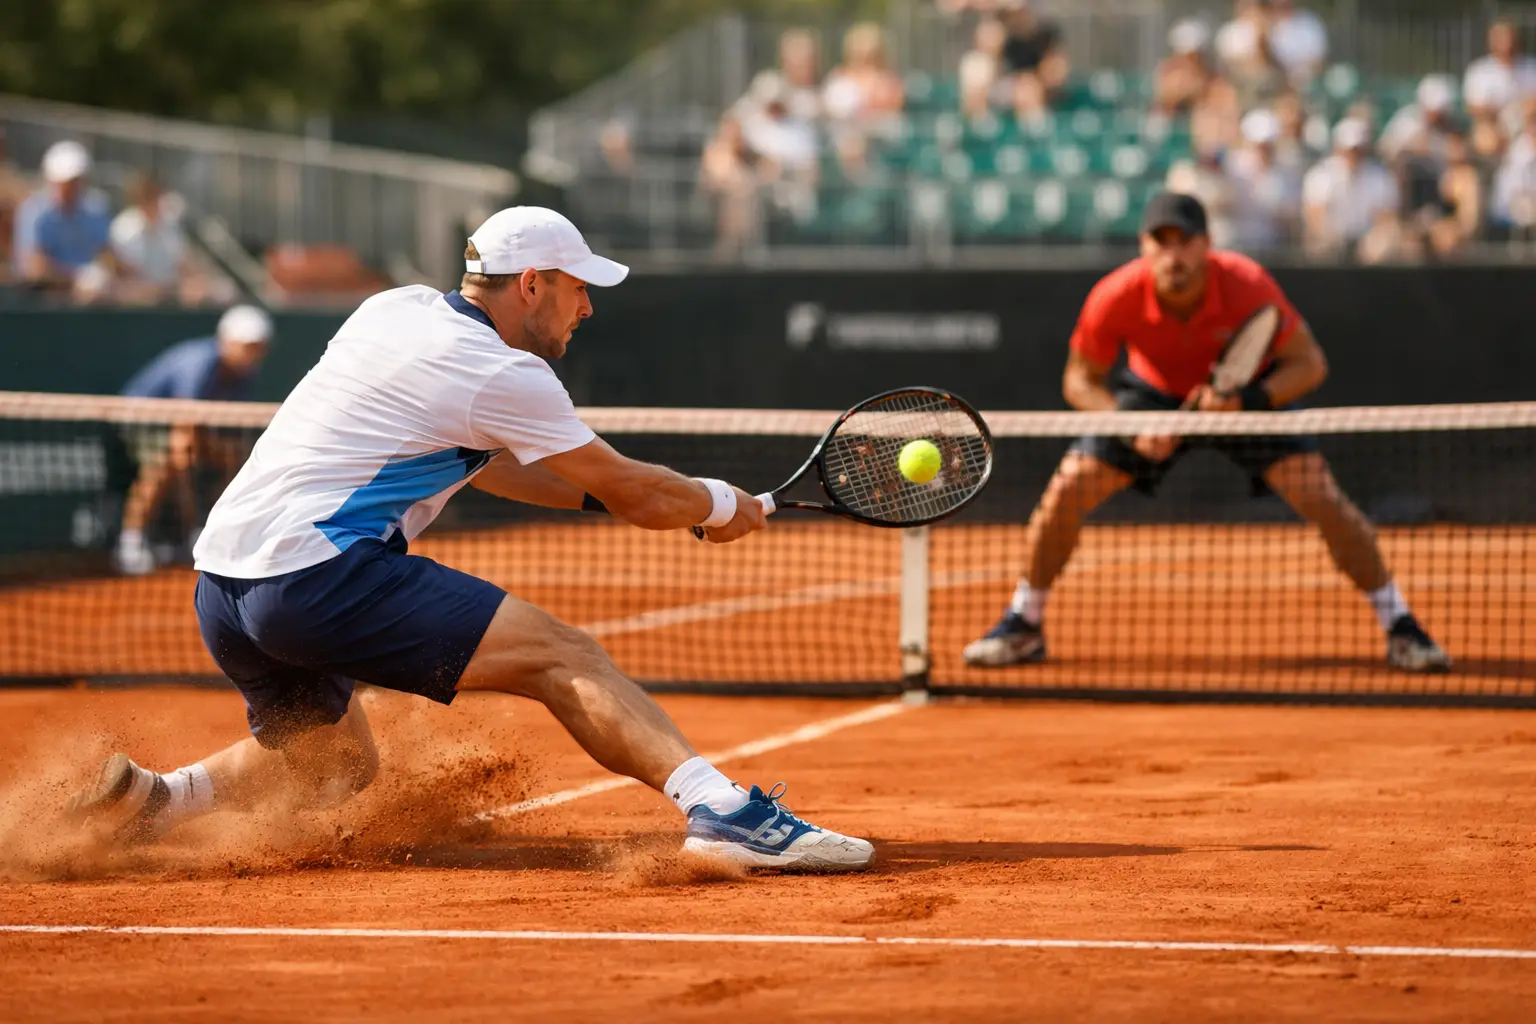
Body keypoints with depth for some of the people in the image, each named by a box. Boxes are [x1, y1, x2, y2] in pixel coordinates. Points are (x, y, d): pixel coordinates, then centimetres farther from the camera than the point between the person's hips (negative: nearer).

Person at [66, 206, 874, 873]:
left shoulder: (397, 309, 18)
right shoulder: (506, 377, -6)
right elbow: (636, 495, 4)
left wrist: (594, 493, 28)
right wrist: (722, 507, 22)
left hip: (223, 578, 9)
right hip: (318, 571, -9)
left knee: (338, 767, 28)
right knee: (562, 656, -12)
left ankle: (148, 798, 10)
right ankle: (720, 809, -27)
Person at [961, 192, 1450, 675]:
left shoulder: (1246, 285, -34)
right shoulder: (1115, 298, -30)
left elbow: (1308, 364, -22)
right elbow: (1081, 381, -13)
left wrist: (1246, 401, -38)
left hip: (1246, 394, -1)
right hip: (1154, 393, 1)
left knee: (1322, 497, -18)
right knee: (1066, 491, -13)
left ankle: (1400, 627, -3)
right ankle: (1023, 628, 8)